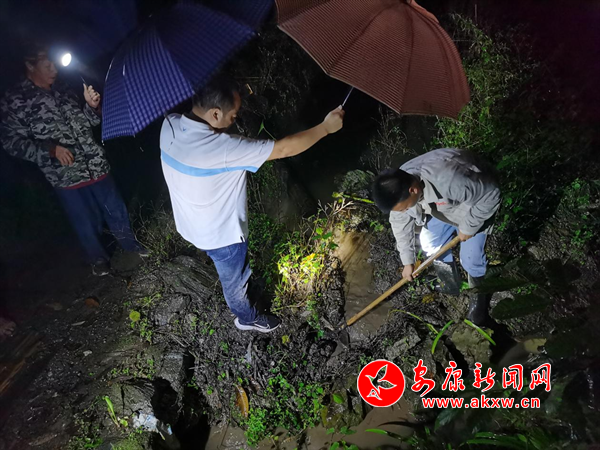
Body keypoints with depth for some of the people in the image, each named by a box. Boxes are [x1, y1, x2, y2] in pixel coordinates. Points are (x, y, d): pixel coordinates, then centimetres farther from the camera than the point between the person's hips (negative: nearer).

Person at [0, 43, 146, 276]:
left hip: (96, 165, 4)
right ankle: (98, 257, 34)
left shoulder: (61, 89, 7)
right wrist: (50, 148, -19)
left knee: (116, 209, 15)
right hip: (65, 177, -4)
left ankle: (130, 243, 37)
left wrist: (92, 106, -6)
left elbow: (87, 123, 14)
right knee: (87, 224, 10)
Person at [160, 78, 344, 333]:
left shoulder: (169, 125, -15)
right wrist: (326, 127, -19)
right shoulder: (221, 148, -38)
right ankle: (247, 318, 51)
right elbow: (283, 149, -31)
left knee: (231, 271, 36)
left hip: (190, 224, 8)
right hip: (220, 234, -8)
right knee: (234, 279, 22)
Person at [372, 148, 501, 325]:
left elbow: (491, 195, -30)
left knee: (470, 259, -7)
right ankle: (450, 286, 33)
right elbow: (400, 223, -8)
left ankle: (478, 295, 25)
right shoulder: (398, 187, -25)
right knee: (430, 244, 8)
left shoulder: (449, 180, -47)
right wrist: (408, 261, -1)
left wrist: (468, 227, -21)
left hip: (477, 205, -5)